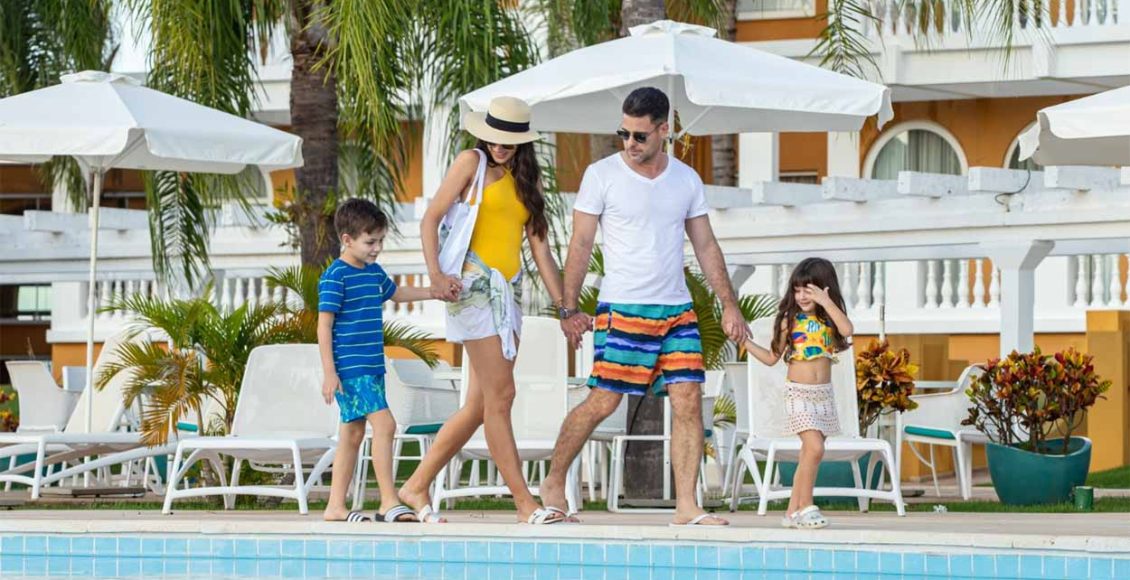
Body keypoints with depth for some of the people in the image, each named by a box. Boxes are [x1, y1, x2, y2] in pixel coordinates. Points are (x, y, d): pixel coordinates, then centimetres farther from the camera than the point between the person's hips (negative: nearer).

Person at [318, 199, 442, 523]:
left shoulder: (374, 272, 14)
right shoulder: (336, 277, -12)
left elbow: (395, 293, 35)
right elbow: (324, 325, -14)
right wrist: (329, 372, -19)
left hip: (372, 367, 9)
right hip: (350, 369, -9)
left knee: (353, 433, 10)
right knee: (384, 423, -16)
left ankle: (336, 506, 14)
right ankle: (389, 502, -15)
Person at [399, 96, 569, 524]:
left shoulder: (525, 179, 17)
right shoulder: (472, 163, 1)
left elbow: (540, 247, 15)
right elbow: (431, 219, -4)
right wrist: (436, 274, -19)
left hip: (510, 290, 7)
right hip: (475, 283, -7)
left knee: (481, 404, 4)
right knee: (500, 395, -10)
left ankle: (417, 487, 14)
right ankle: (525, 504, -11)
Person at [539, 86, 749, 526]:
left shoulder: (686, 180, 9)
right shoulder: (602, 175, -2)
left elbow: (706, 246, 15)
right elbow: (580, 246, -1)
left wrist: (729, 304, 9)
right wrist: (569, 309, -5)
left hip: (677, 309, 4)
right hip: (622, 309, -4)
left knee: (689, 400, -6)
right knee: (602, 402, -6)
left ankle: (686, 506, -4)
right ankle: (554, 482, 12)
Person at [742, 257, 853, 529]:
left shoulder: (828, 319, 4)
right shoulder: (790, 320, -2)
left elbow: (847, 329, -20)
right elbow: (772, 357, 6)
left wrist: (826, 302, -22)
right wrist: (745, 341, -4)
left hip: (824, 394, 4)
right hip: (798, 392, -4)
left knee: (808, 453, 6)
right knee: (815, 448, -18)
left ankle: (793, 511, 12)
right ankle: (805, 507, -9)